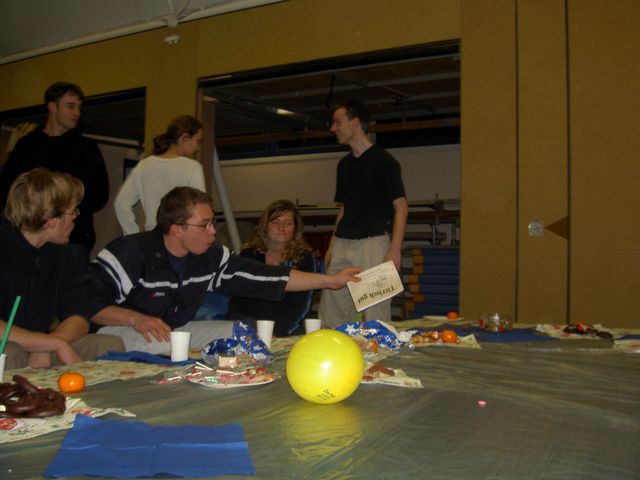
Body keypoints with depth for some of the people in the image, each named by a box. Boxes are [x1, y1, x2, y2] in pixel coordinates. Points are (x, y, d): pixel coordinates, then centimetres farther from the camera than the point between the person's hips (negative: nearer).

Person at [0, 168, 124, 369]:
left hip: (44, 350, 6)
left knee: (111, 344, -13)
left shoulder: (59, 253, 7)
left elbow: (78, 318, 4)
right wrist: (56, 344, -23)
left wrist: (44, 348, -16)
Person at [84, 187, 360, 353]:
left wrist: (331, 281, -8)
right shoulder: (129, 253, -20)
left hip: (174, 330, 6)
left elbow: (269, 278, -6)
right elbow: (87, 302, -19)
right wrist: (137, 319, -31)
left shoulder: (211, 259, -4)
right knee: (161, 345, -38)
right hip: (120, 332, -6)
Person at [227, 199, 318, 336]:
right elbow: (236, 298, 12)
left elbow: (301, 304, -2)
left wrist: (278, 331, -17)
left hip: (283, 334, -2)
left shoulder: (304, 257, 6)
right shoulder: (249, 254, 13)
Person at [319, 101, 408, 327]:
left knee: (375, 313, -7)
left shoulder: (383, 161, -4)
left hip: (372, 242, -7)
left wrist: (395, 249, -17)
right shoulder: (344, 163, 18)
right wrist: (331, 246, 16)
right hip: (343, 244, 7)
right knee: (330, 315, 4)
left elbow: (401, 205, -8)